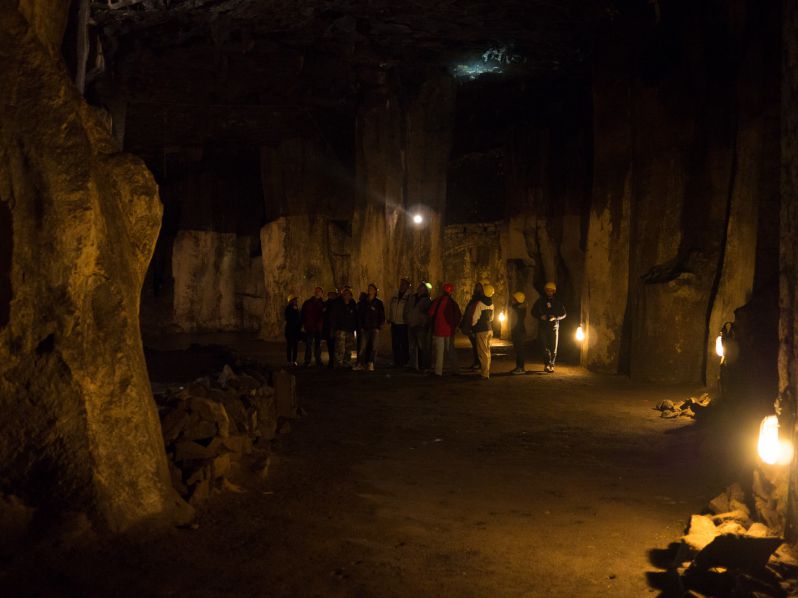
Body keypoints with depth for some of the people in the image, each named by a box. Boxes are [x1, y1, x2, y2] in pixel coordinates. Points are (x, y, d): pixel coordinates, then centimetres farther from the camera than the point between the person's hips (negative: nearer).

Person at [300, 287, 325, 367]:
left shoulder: (322, 304, 8)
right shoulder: (307, 303, 6)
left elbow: (324, 316, 10)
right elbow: (302, 315, 6)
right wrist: (303, 325, -3)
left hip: (319, 328, 1)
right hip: (309, 327, -1)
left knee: (318, 345, 7)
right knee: (308, 345, -5)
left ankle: (318, 362, 13)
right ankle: (307, 362, -2)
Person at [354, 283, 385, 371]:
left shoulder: (378, 303, 3)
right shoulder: (363, 302, 10)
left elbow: (382, 316, 3)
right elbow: (359, 315, 12)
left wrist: (378, 327, -5)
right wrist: (360, 327, 3)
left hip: (374, 328, -2)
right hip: (365, 328, 2)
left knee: (373, 346, -3)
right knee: (363, 347, -3)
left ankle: (371, 364, 0)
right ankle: (360, 364, -2)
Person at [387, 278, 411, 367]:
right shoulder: (394, 297, 9)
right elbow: (390, 308, 19)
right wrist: (389, 318, 13)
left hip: (404, 325, -6)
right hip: (394, 324, 6)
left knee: (404, 345, 2)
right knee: (395, 344, 10)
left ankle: (404, 362, 11)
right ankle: (396, 362, 18)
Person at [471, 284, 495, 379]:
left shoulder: (479, 303, -15)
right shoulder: (491, 304, 7)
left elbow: (475, 318, -12)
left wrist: (472, 327, 4)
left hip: (481, 330, -7)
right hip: (489, 329, 7)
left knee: (483, 352, -5)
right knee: (487, 351, 15)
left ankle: (485, 374, -5)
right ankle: (486, 372, 22)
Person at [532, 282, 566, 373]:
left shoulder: (558, 302, 4)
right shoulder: (540, 301, 5)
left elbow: (563, 314, 8)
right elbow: (533, 312, 10)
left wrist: (555, 317, -12)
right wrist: (540, 316, -10)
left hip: (554, 327, 0)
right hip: (543, 327, 0)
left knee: (553, 348, 0)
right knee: (545, 347, -7)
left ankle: (551, 365, 9)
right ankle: (547, 364, -7)